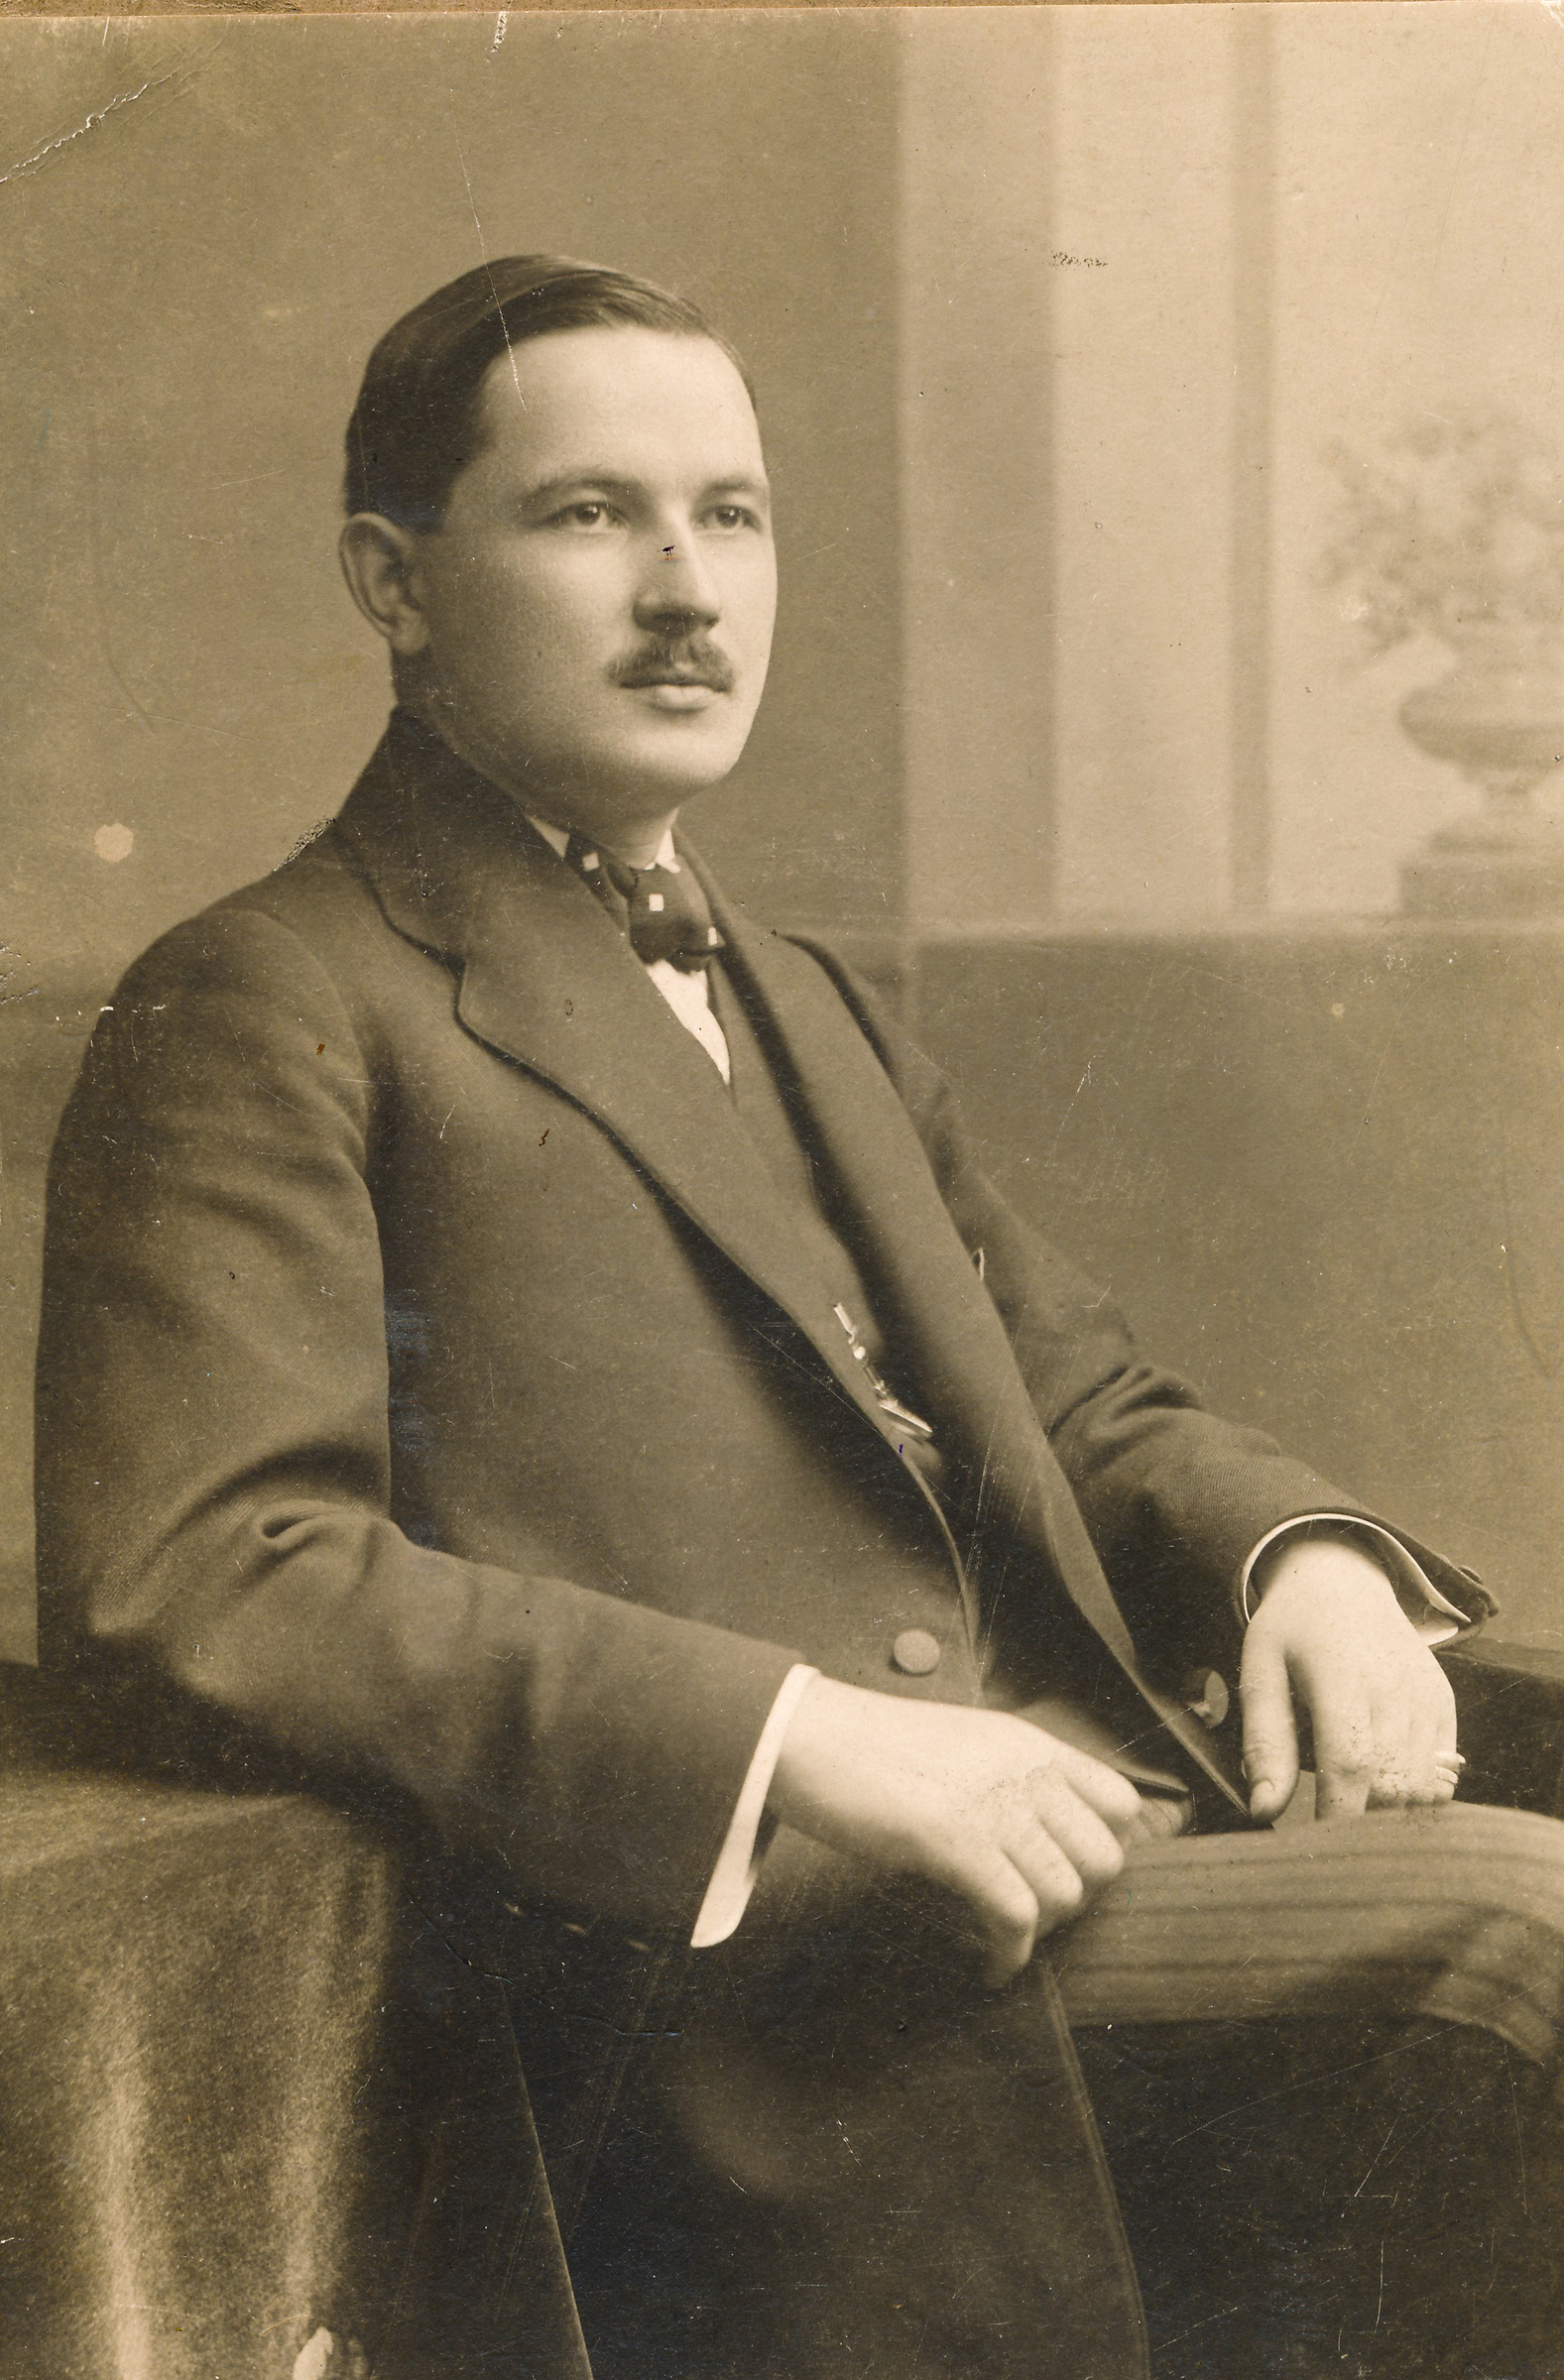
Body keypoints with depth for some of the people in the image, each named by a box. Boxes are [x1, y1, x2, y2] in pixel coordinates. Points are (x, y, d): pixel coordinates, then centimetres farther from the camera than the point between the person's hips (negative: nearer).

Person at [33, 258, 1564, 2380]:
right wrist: (801, 1740, -20)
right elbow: (187, 1570, -14)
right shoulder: (269, 1012, -1)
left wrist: (1295, 1549, 4)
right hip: (751, 1944, -8)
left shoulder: (810, 1011, 27)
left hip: (1128, 1813, 8)